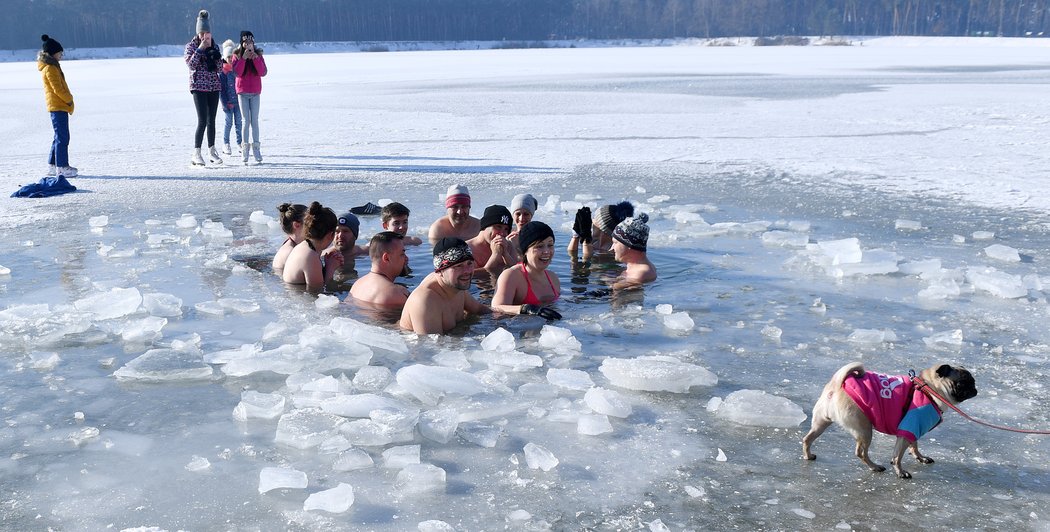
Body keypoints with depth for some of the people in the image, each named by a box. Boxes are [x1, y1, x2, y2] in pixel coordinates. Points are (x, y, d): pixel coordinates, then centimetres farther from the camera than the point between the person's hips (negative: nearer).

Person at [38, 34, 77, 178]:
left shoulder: (52, 67, 17)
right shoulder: (50, 69, -14)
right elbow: (57, 89, -17)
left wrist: (68, 99, 8)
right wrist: (69, 100, -7)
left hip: (59, 106, 10)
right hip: (58, 106, -10)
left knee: (59, 137, 15)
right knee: (62, 137, -8)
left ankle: (52, 165, 20)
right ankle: (62, 167, -6)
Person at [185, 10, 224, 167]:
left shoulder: (214, 46, 10)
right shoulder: (192, 45, -1)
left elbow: (220, 68, 5)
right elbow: (191, 64, -14)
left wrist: (214, 52, -8)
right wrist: (200, 49, -16)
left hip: (214, 86, 5)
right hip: (199, 86, -5)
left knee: (211, 120, 9)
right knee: (202, 120, -13)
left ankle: (211, 151, 17)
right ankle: (196, 154, -11)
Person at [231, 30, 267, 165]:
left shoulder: (258, 55, 3)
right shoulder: (237, 55, 1)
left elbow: (263, 72, -7)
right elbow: (237, 72, -12)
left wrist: (256, 59, -18)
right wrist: (243, 58, -19)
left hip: (255, 91, 1)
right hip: (242, 91, -1)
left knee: (255, 120, 0)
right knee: (246, 120, -3)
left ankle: (256, 147, 2)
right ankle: (245, 147, 1)